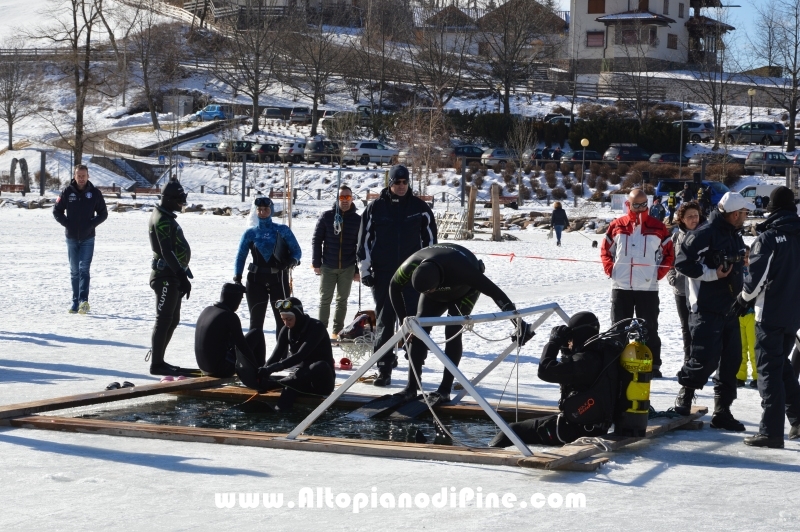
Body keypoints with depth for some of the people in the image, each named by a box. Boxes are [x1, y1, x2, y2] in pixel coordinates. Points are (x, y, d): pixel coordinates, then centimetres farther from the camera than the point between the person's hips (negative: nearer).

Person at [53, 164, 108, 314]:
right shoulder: (67, 192, -1)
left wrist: (91, 224, -9)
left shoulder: (94, 193, -2)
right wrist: (67, 224, -6)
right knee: (74, 271, 8)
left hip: (88, 238, -2)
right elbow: (57, 211, 6)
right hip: (71, 238, 2)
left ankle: (84, 300, -23)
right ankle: (76, 302, 14)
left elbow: (103, 213, 5)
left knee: (84, 268, -14)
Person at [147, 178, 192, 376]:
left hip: (171, 275, 10)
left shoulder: (167, 217, 17)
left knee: (172, 320, 15)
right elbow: (167, 252, -23)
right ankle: (157, 364, -3)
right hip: (166, 275, -10)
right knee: (164, 319, -7)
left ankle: (157, 359, 21)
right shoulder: (162, 220, -16)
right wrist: (182, 276, -24)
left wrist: (182, 274, 21)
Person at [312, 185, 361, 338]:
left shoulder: (358, 220, 1)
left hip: (347, 268, 1)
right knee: (325, 300, 3)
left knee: (342, 300, 8)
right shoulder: (326, 217, 0)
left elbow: (361, 246, 3)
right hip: (328, 266, -1)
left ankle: (337, 330, 14)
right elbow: (316, 240, 2)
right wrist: (316, 263, -3)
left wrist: (358, 269, 0)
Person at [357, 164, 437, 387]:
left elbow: (429, 237, 8)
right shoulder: (375, 208, 3)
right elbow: (365, 239, 6)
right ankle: (384, 369, 5)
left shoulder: (419, 207, 4)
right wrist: (365, 269, 2)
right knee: (384, 321, 2)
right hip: (383, 273, 0)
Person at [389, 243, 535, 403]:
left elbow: (494, 291, -44)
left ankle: (444, 391, -15)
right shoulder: (410, 266, -37)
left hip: (465, 290, -3)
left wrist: (518, 321, -47)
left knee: (452, 332, -19)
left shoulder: (460, 269, -47)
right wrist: (403, 320, -17)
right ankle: (412, 387, -9)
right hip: (437, 294, 3)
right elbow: (395, 287, -14)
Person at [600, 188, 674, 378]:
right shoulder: (617, 226, 4)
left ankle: (653, 366, 9)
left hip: (648, 288, -1)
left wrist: (659, 274, -2)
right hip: (620, 287, 1)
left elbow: (669, 254, 7)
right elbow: (605, 250, 13)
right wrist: (610, 270, 1)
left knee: (650, 329, 4)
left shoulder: (658, 228, 2)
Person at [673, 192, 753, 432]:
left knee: (731, 360, 8)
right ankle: (683, 402, 6)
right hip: (707, 309, -9)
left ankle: (722, 412, 15)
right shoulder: (704, 234, -13)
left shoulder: (735, 236, 15)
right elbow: (683, 262, -19)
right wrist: (712, 274, -20)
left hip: (730, 309, 9)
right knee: (705, 358, -12)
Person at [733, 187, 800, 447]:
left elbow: (757, 275, -13)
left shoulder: (768, 237, -11)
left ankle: (771, 431, -8)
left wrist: (744, 299, 4)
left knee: (769, 369, -4)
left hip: (771, 313, -6)